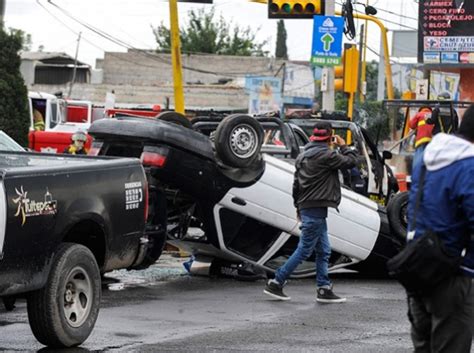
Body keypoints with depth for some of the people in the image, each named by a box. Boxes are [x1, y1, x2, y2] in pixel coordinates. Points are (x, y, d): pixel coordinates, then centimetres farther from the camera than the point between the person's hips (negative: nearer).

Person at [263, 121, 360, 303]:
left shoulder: (303, 156, 15)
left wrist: (298, 206, 26)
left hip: (306, 206, 10)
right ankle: (276, 283, -4)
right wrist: (343, 146, 6)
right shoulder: (326, 155, -14)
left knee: (324, 251, 11)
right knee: (304, 250, -5)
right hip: (316, 208, -10)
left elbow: (296, 183, 19)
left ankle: (324, 289, 10)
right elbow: (351, 162, -11)